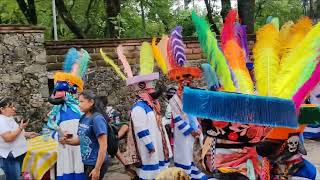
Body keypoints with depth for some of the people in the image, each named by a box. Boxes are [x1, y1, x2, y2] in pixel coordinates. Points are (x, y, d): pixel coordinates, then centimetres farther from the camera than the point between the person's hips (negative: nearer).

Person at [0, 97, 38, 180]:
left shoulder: (10, 118, 13)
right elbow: (8, 138, -28)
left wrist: (27, 134, 14)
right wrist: (21, 128, -22)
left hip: (17, 154, 10)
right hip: (9, 157, -10)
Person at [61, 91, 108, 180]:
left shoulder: (97, 118, -18)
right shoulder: (83, 118, 5)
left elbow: (103, 146, -20)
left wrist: (97, 169, -21)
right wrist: (67, 141, -1)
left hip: (96, 164, -8)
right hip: (86, 163, 8)